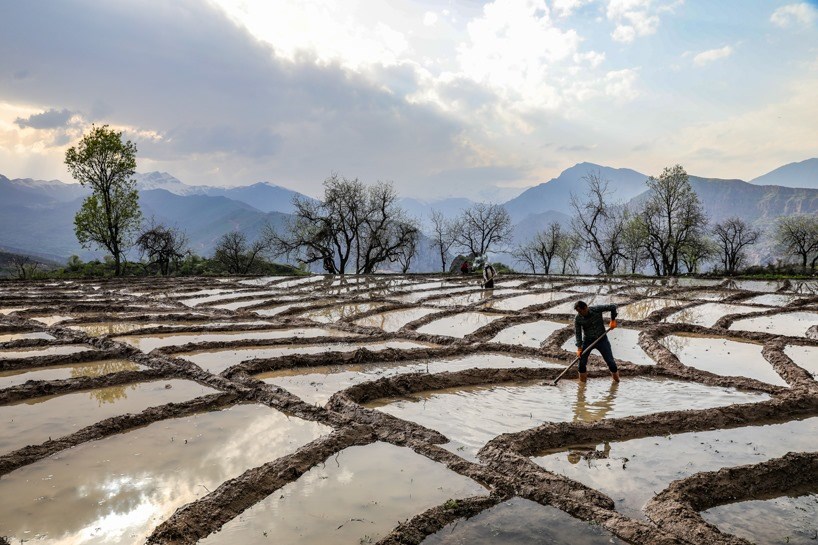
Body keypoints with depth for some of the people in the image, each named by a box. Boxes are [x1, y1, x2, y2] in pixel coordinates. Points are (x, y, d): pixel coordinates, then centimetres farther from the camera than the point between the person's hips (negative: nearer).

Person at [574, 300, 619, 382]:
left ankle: (615, 377, 21)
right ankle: (582, 378, 11)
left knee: (610, 360, 1)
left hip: (602, 339, -1)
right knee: (582, 361, -7)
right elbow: (578, 333, -12)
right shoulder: (577, 318, -15)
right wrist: (579, 348, -17)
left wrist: (613, 320, -9)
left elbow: (613, 307, -10)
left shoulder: (597, 309, -19)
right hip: (587, 341, 1)